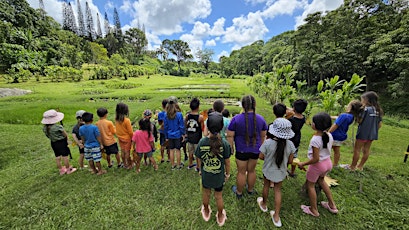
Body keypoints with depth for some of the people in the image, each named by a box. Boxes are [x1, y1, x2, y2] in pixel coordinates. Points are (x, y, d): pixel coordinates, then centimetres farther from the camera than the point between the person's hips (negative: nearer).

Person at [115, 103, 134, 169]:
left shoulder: (116, 119, -8)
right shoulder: (127, 120, -26)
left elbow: (117, 128, 3)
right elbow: (130, 132, -18)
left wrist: (119, 136, 16)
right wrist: (132, 138, -2)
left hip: (120, 138, 6)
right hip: (127, 138, -5)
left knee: (122, 151, 18)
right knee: (127, 152, 8)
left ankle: (124, 164, 34)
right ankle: (129, 165, 24)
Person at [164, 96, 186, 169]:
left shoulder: (166, 115, -5)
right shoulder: (179, 114, -15)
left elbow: (165, 127, 2)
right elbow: (181, 126, -10)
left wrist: (166, 137, 12)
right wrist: (183, 134, 2)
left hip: (170, 136, 3)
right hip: (178, 135, -3)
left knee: (172, 150, 14)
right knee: (178, 150, 10)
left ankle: (173, 165, 28)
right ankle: (178, 165, 24)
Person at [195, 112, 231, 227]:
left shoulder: (202, 142, -23)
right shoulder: (225, 144, -25)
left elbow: (199, 159, -10)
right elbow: (227, 162, -13)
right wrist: (228, 173, 6)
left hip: (205, 175, 1)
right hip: (219, 176, -1)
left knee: (206, 194, 27)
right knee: (219, 197, 23)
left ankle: (206, 213, 53)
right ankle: (220, 217, 48)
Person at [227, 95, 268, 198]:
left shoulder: (236, 119, -19)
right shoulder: (261, 119, -7)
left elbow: (230, 136, -15)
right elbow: (263, 136, 5)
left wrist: (231, 148, -1)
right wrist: (260, 147, 19)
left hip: (241, 150, -3)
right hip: (255, 150, 4)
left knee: (241, 172, 13)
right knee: (251, 171, 22)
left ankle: (239, 192, 34)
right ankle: (250, 190, 44)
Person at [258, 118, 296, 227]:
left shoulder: (267, 143, -27)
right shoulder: (290, 144, -17)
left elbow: (261, 157, -17)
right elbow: (290, 161, -7)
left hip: (268, 170, -2)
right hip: (281, 172, 2)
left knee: (266, 185, 24)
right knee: (277, 190, 19)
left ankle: (264, 204, 48)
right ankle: (276, 216, 29)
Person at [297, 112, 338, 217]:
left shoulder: (315, 139, -30)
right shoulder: (329, 136, -7)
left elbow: (315, 159, -27)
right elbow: (328, 150, 6)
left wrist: (302, 164, -15)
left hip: (318, 165, -8)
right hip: (328, 162, 8)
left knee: (310, 185, 14)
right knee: (321, 180, 33)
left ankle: (314, 210, 29)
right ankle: (332, 205, 43)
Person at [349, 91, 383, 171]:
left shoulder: (366, 109, -16)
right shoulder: (378, 110, 5)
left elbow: (360, 121, -15)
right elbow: (380, 124, 8)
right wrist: (374, 131, 19)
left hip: (363, 134, -7)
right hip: (372, 134, 7)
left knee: (357, 150, 3)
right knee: (366, 151, 14)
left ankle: (353, 166, 12)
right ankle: (360, 166, 25)